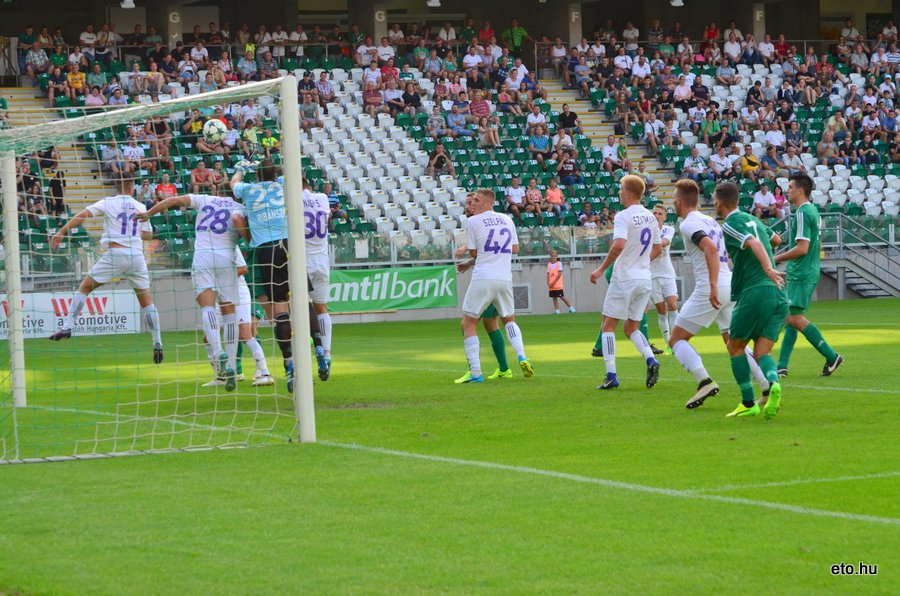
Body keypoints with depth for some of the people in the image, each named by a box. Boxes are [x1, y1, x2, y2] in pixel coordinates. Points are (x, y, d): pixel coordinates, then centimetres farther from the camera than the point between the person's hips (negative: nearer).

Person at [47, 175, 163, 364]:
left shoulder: (108, 203, 3)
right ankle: (157, 344, 6)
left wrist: (61, 232, -8)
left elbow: (83, 215, -8)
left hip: (116, 253, -2)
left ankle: (67, 326, -1)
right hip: (137, 255, 3)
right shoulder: (140, 207, 11)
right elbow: (148, 235, 18)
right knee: (146, 300, 10)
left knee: (84, 287, 10)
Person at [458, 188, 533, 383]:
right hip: (505, 279, 5)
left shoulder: (473, 221, -4)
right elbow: (515, 248, 18)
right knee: (509, 319, 24)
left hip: (482, 279, -5)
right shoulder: (506, 219, 11)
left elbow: (473, 252, 2)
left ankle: (475, 372, -6)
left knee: (469, 324, 5)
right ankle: (522, 357, 0)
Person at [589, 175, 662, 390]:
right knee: (631, 328, 15)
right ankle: (651, 360, -10)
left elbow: (619, 245, -27)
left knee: (608, 325, 4)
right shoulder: (650, 217, 10)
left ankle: (611, 375, -5)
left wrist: (601, 269, -19)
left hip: (625, 278, -7)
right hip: (645, 279, 7)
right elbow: (658, 249, 20)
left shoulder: (623, 216, -14)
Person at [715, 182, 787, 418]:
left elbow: (755, 243, -22)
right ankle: (773, 383, -26)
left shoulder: (730, 225, -4)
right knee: (761, 352, 5)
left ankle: (749, 403, 5)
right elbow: (776, 239, 39)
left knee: (735, 347, 11)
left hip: (755, 292, -7)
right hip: (778, 294, 7)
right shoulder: (752, 220, 20)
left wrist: (768, 269, -35)